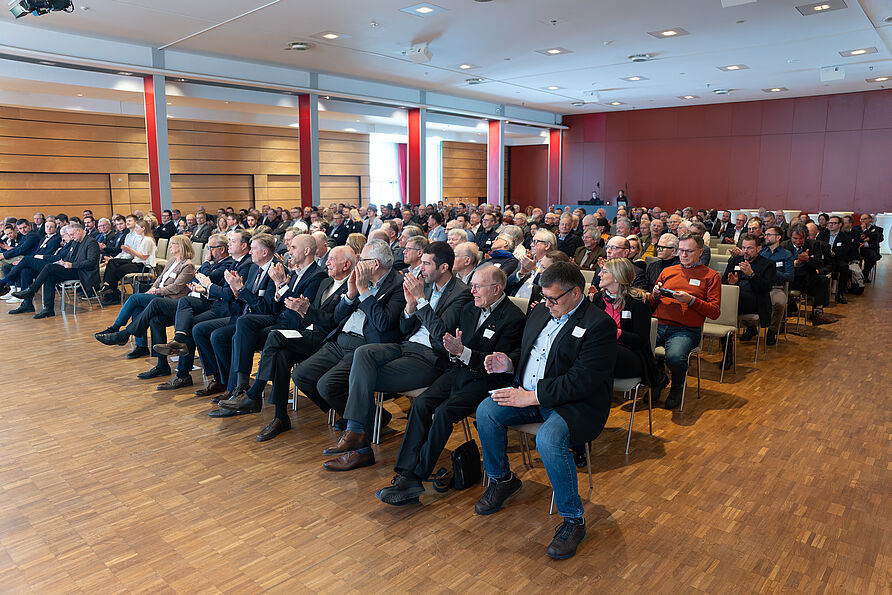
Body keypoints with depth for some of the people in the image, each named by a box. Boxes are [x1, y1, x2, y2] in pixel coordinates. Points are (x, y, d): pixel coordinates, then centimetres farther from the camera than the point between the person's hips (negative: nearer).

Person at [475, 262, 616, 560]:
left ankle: (573, 518, -11)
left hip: (575, 403, -7)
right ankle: (501, 480, 12)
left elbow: (581, 381, -22)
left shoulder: (599, 324, -15)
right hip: (529, 393, 8)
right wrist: (510, 362, 0)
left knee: (548, 440, -35)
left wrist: (532, 396, -24)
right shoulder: (542, 311, 11)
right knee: (486, 411, -13)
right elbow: (525, 350, 24)